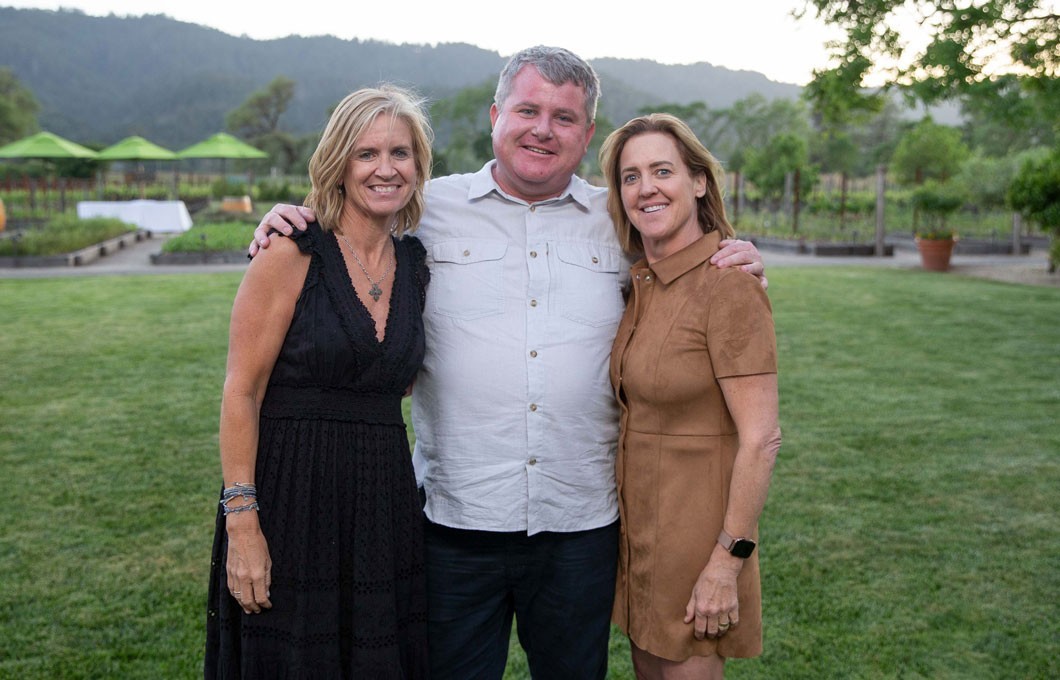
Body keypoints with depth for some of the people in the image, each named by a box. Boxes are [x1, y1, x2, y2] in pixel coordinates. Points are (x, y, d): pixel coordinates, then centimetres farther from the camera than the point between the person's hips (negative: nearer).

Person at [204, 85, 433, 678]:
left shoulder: (416, 263, 6)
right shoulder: (293, 255, -9)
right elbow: (242, 392, -11)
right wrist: (241, 519, -15)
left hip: (384, 495, 5)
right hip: (292, 494, -5)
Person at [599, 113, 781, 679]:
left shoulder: (728, 286, -18)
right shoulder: (636, 283, 5)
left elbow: (760, 439, -19)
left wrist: (729, 559, -19)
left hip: (694, 530, -7)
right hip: (634, 522, 7)